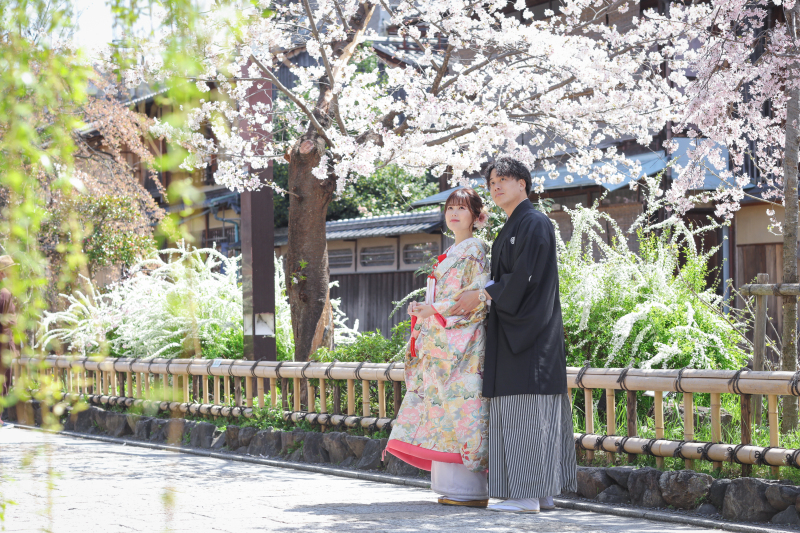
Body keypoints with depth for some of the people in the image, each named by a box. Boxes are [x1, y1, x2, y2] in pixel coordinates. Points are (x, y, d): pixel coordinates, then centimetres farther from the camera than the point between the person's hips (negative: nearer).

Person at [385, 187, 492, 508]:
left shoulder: (474, 250, -5)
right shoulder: (452, 253, 22)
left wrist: (435, 311, -15)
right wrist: (423, 311, 9)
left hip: (461, 341, -9)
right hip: (442, 344, 9)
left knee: (459, 408, -12)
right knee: (442, 407, 5)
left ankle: (470, 491, -12)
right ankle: (455, 487, 7)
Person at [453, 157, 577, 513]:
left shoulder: (534, 223, -10)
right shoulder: (512, 228, 20)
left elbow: (525, 277, -17)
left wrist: (482, 295, -11)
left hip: (529, 331, -10)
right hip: (510, 331, 10)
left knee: (527, 411, -10)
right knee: (518, 415, 8)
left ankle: (530, 494, -10)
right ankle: (541, 493, 9)